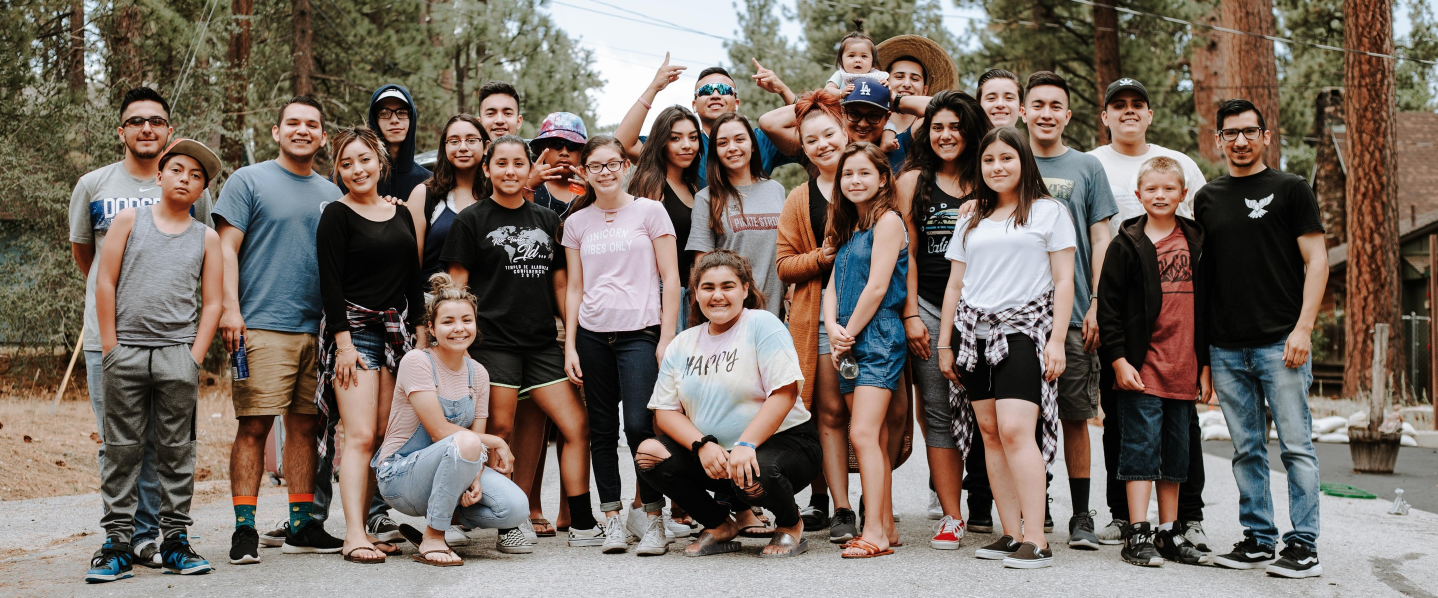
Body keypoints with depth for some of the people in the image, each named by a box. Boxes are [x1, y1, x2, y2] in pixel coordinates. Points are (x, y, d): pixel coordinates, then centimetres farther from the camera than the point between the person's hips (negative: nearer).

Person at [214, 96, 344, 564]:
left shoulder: (331, 195, 17)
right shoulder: (248, 181, 4)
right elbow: (227, 248, -3)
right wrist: (230, 309, -12)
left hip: (319, 329, 5)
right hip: (262, 326, -5)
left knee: (307, 425, 7)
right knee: (254, 425, -7)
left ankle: (301, 525, 15)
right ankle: (244, 529, -2)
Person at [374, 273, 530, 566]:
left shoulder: (478, 374, 5)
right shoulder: (417, 362, -13)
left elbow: (478, 434, 2)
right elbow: (440, 431, -18)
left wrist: (475, 476, -19)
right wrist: (496, 443, -9)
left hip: (449, 468, 6)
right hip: (400, 476, -5)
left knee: (514, 509, -21)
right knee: (465, 444, -37)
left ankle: (450, 512, 9)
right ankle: (432, 539, -18)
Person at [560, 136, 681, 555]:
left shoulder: (650, 211, 3)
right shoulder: (576, 222, 11)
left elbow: (670, 278, 1)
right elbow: (575, 288, 13)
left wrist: (667, 338, -6)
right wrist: (569, 345, 6)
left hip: (640, 332, -3)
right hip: (592, 335, 3)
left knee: (639, 424, -13)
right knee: (602, 428, 5)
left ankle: (652, 515, 0)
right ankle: (612, 517, 13)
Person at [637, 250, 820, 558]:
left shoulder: (762, 325, -7)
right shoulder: (682, 345, 8)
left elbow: (785, 393, -17)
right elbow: (666, 411, 4)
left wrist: (745, 445, -26)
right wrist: (702, 445, -15)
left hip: (783, 442, -5)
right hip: (712, 453, 6)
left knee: (754, 476, -37)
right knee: (648, 454, -14)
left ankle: (791, 524, 0)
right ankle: (720, 526, 4)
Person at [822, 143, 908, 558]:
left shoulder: (887, 220, -6)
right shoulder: (848, 227, 19)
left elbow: (876, 287, -14)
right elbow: (834, 285, 14)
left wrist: (849, 333, -9)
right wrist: (833, 329, -4)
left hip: (878, 337, -8)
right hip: (849, 342, 8)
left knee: (863, 433, -16)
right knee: (875, 437, 9)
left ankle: (875, 531, -15)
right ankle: (887, 527, 13)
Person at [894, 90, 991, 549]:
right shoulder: (914, 180, 9)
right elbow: (906, 254, 5)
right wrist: (911, 316, -1)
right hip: (929, 307, 0)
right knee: (939, 412, 0)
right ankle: (951, 517, 4)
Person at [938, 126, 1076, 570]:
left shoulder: (1049, 212, 7)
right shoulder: (971, 222, 20)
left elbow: (1064, 280, 2)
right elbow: (955, 285, 20)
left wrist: (1057, 339, -7)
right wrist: (944, 343, 15)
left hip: (1023, 330, -5)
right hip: (975, 333, 5)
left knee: (1015, 430, -17)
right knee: (990, 433, 1)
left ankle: (1035, 539, -15)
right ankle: (1011, 534, 5)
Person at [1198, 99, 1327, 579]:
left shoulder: (1290, 189, 3)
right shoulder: (1207, 198, 14)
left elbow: (1316, 261, -1)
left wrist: (1303, 328, -12)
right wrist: (1200, 344, 10)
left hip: (1281, 342, -4)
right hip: (1227, 348, 4)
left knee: (1296, 445, -2)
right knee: (1247, 450, 8)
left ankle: (1303, 546, 3)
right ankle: (1258, 540, 16)